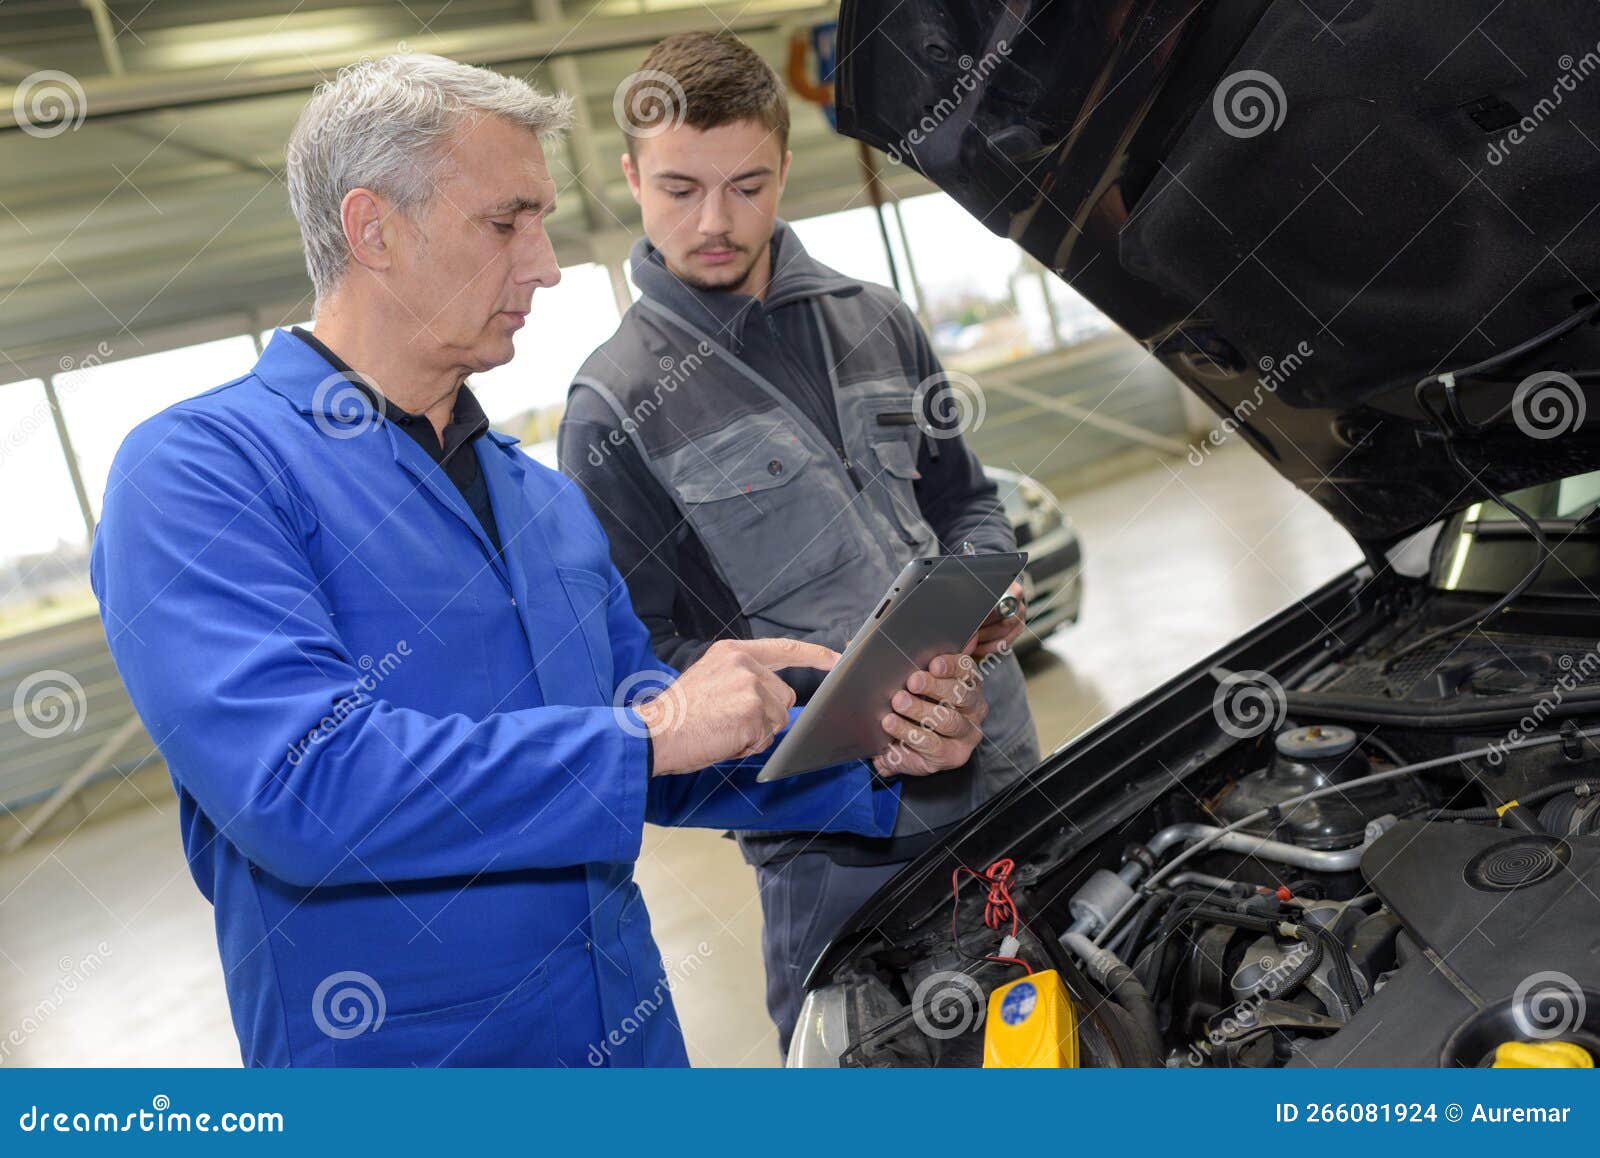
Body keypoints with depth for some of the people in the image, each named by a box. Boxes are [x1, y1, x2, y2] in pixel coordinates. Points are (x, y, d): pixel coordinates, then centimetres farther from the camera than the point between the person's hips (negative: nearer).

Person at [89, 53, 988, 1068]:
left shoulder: (547, 499, 10)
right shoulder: (204, 469, -14)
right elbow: (298, 783, -28)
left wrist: (869, 756, -1)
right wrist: (653, 732, -23)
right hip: (393, 1061, -6)